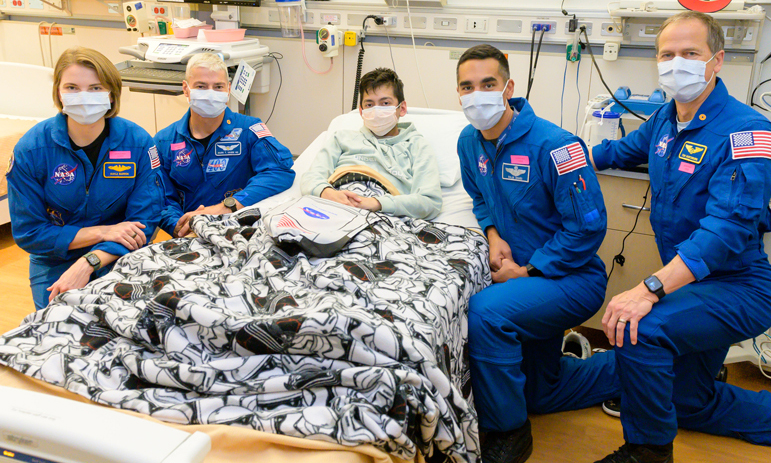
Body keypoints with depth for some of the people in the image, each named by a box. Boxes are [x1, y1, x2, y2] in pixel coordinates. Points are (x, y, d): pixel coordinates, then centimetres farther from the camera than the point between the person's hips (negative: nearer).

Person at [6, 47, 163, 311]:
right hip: (54, 263, 0)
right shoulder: (30, 150, -11)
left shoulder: (139, 143, -12)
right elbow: (27, 232, -7)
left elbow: (144, 223, -12)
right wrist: (102, 232, -17)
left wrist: (88, 264, -25)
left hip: (121, 259, 0)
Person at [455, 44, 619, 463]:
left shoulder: (553, 145, -25)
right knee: (537, 393, 20)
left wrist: (528, 271, -20)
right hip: (519, 270, 8)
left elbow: (587, 228, -23)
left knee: (485, 311, -36)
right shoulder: (470, 141, -2)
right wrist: (492, 233, -5)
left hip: (573, 279, -8)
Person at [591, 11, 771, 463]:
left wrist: (649, 289, -42)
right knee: (689, 404, 20)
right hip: (691, 283, 9)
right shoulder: (666, 119, 2)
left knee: (640, 328, -33)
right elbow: (626, 148, 25)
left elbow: (727, 228, -34)